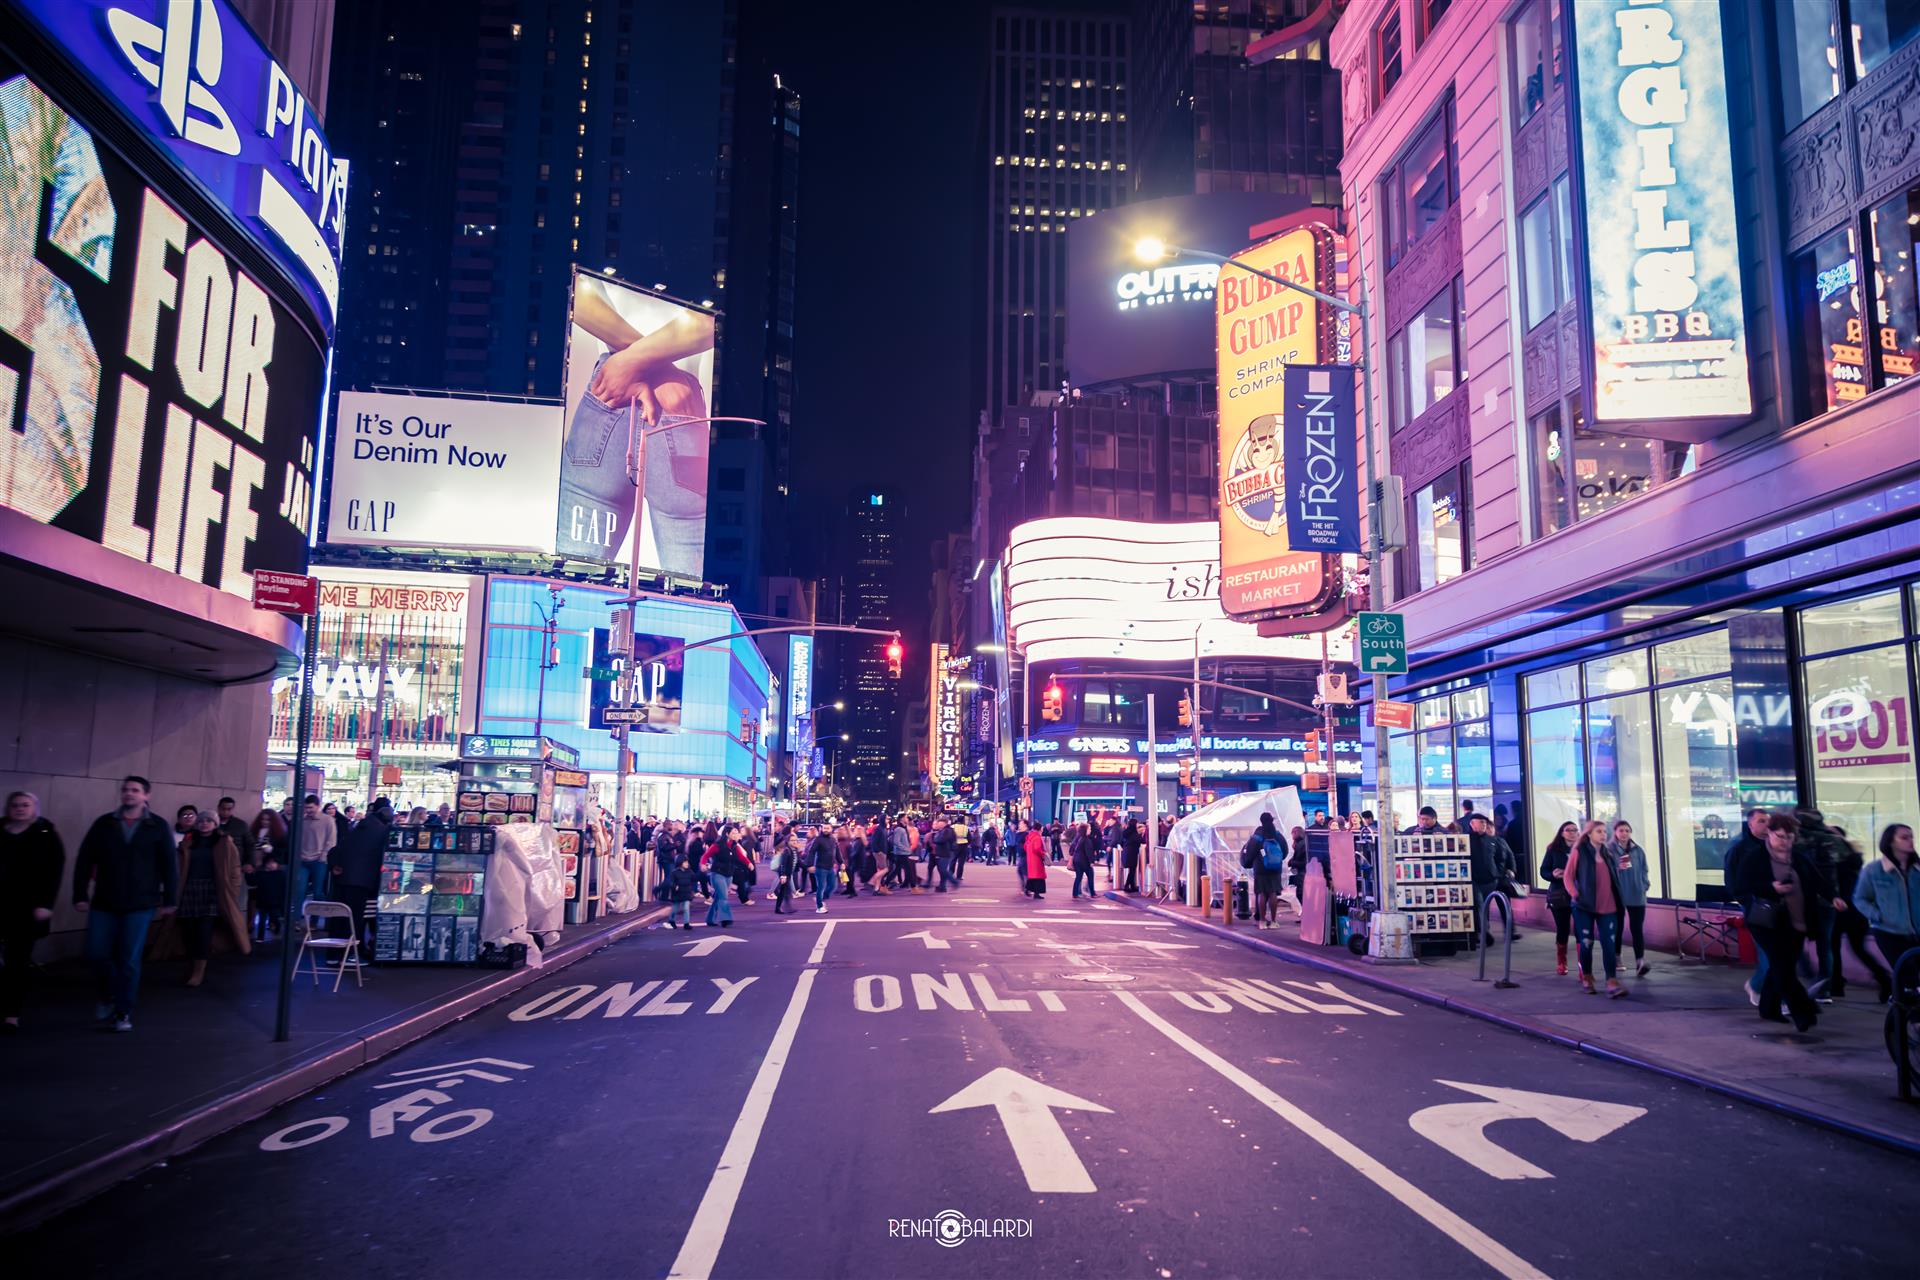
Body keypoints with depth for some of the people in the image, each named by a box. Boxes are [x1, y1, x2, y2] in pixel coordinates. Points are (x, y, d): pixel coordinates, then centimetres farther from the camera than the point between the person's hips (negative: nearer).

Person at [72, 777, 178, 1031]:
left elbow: (169, 865, 0)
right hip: (104, 903, 2)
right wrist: (80, 894, -2)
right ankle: (109, 995, 31)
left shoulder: (158, 826, -1)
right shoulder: (104, 823, 3)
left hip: (140, 905, -2)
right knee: (96, 953, 3)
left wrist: (169, 899, -2)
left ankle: (123, 1012, 12)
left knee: (129, 960, 0)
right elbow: (84, 860, 4)